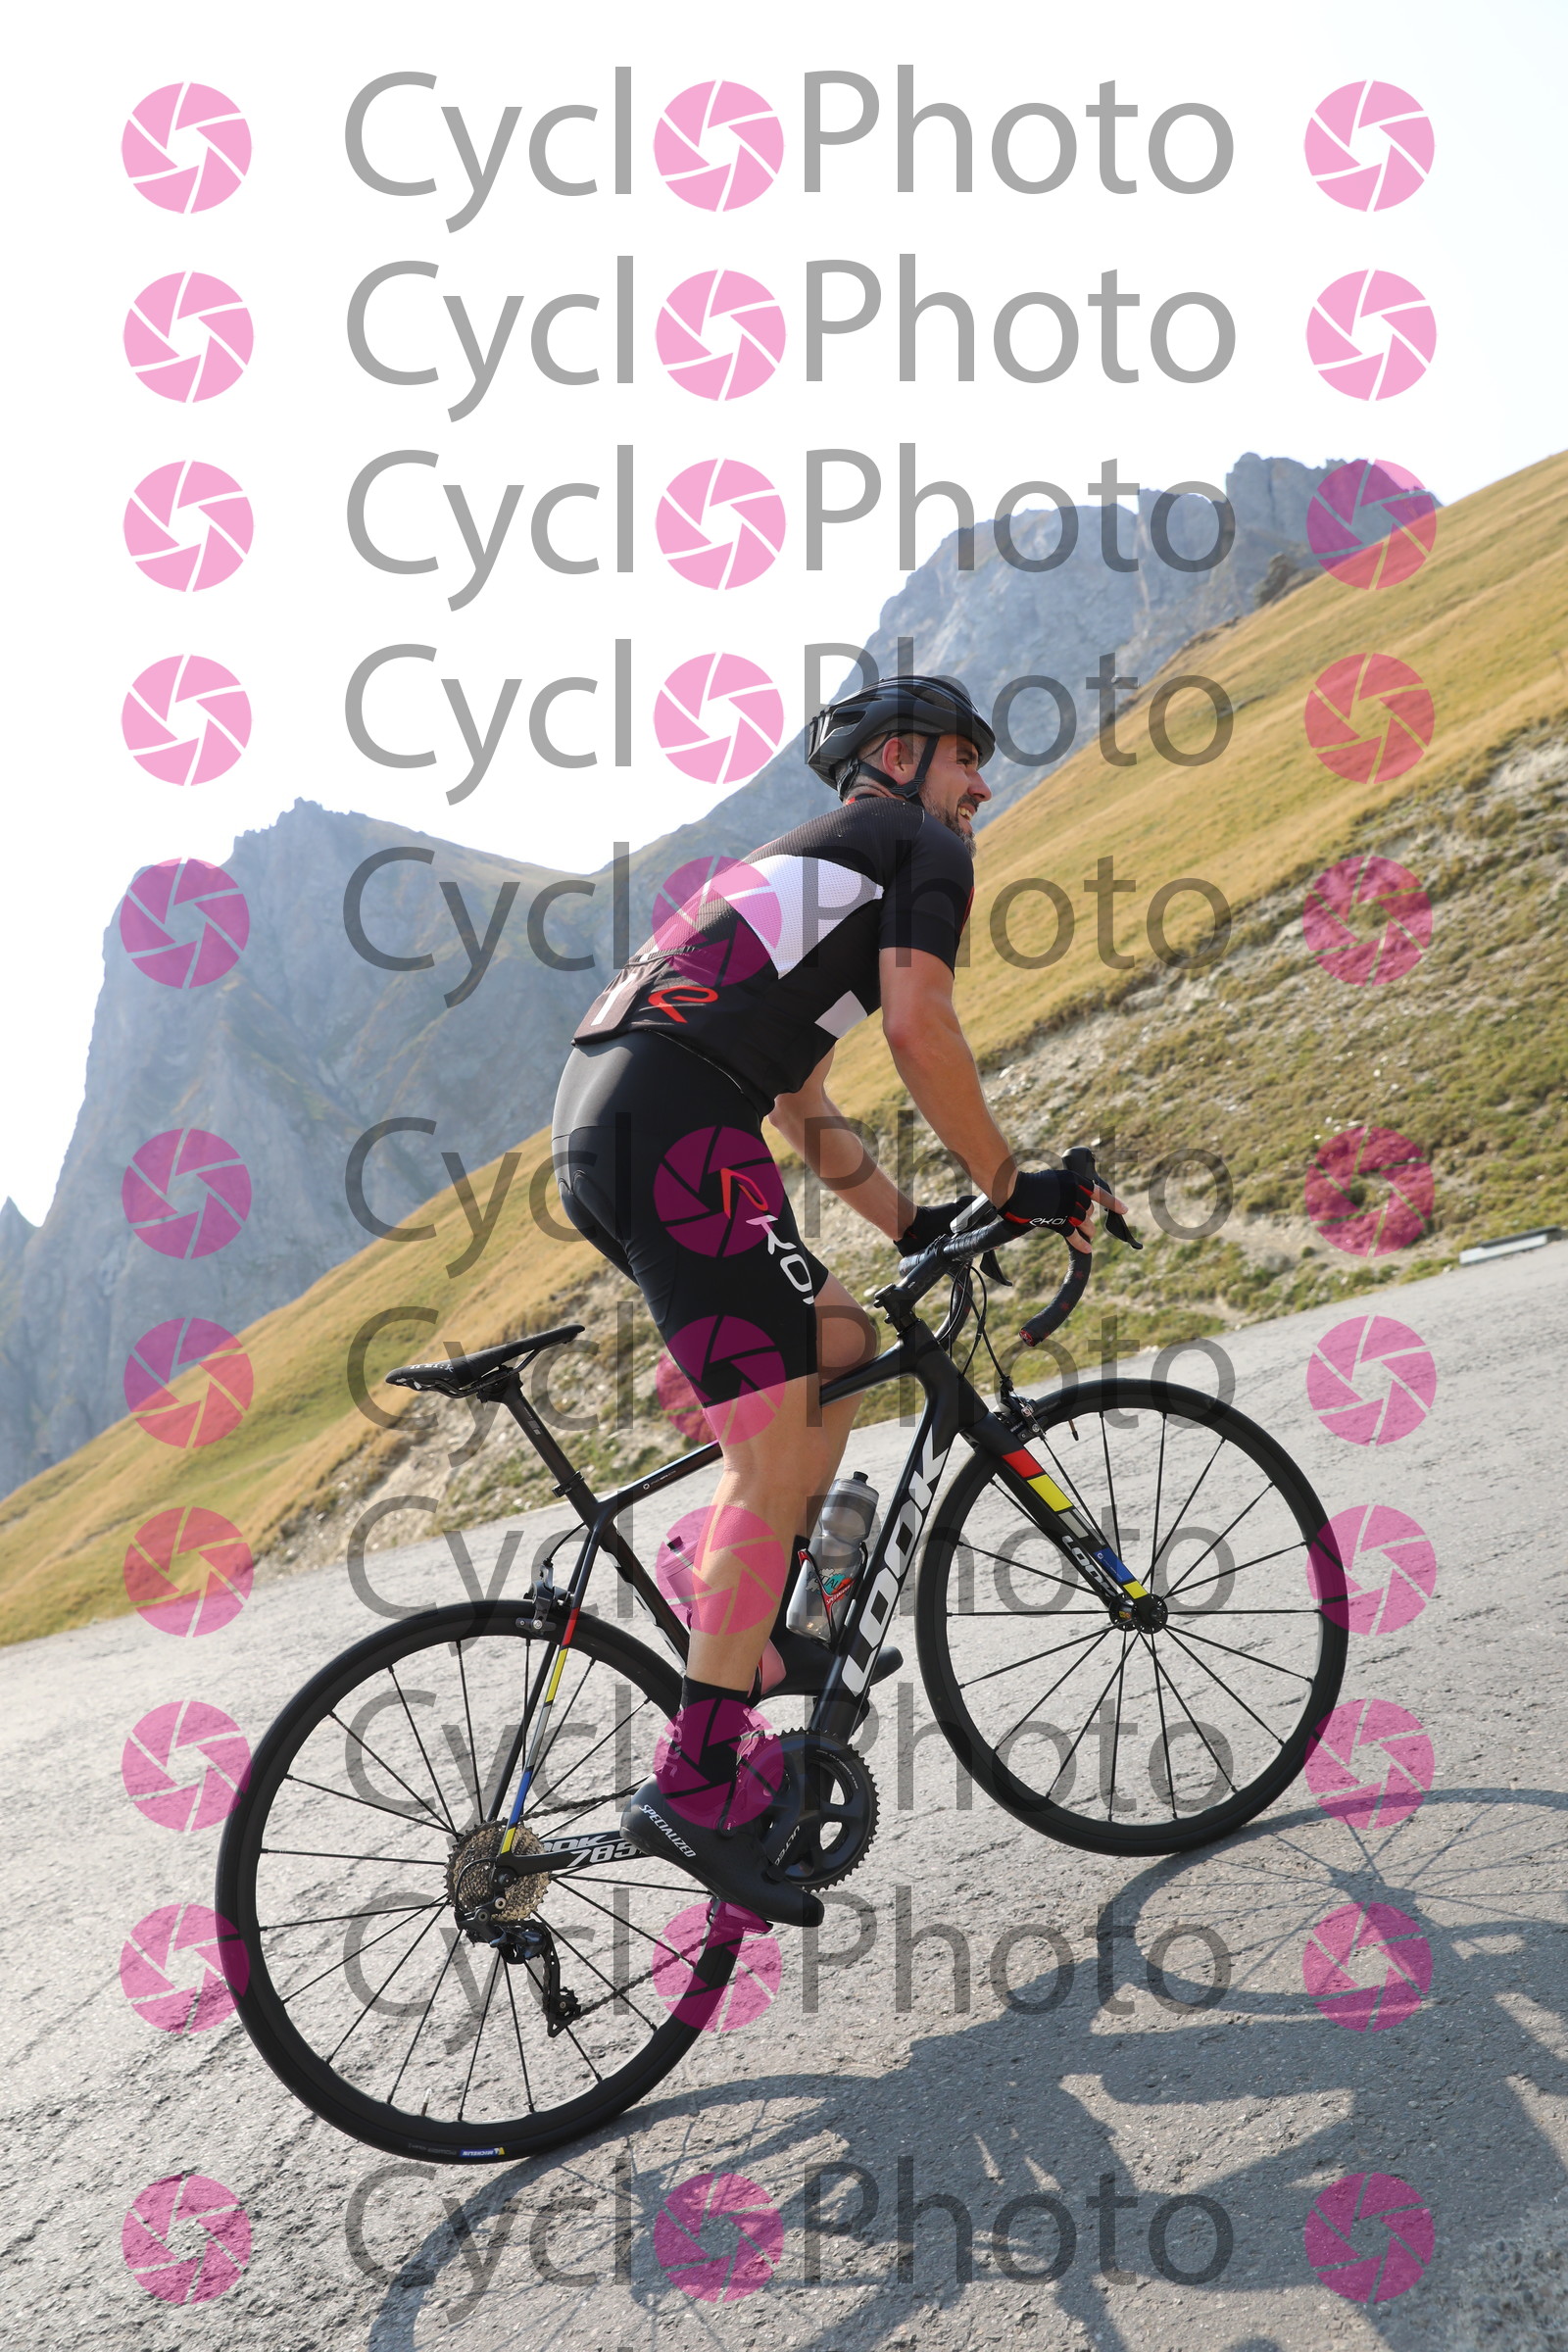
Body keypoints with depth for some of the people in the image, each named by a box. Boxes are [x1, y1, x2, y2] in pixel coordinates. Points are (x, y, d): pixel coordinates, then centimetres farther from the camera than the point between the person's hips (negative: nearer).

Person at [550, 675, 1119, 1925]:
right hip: (677, 1129, -9)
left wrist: (914, 1224, 29)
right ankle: (697, 1783, -6)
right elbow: (919, 1028, -6)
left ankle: (763, 1627, 18)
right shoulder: (919, 843, 10)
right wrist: (1013, 1186, 2)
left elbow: (803, 1107, 34)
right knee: (775, 1458, -8)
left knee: (844, 1342, 20)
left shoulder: (794, 869, 36)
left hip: (594, 1135, 10)